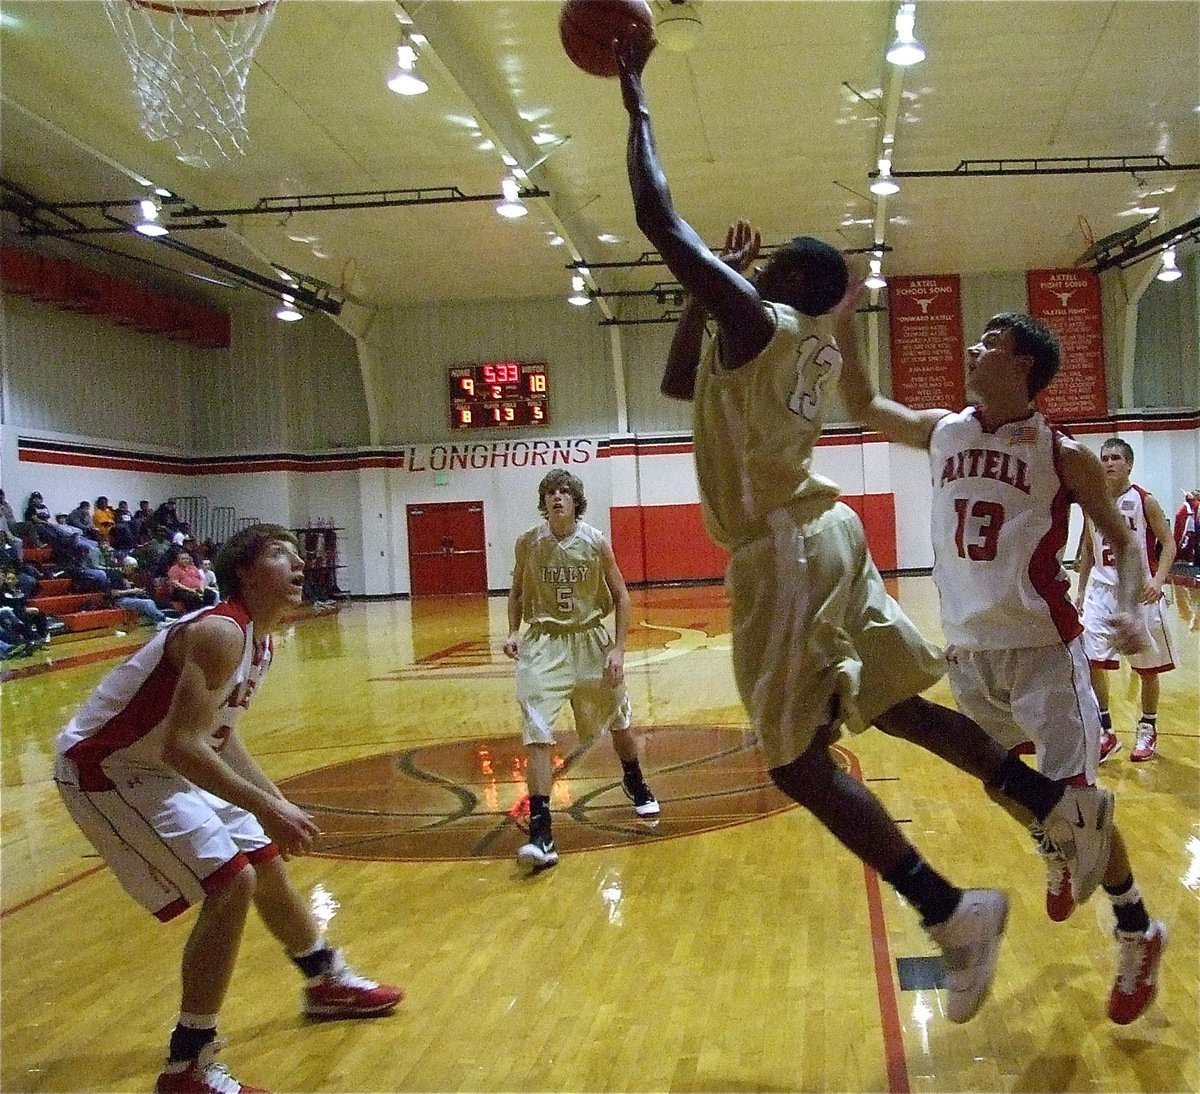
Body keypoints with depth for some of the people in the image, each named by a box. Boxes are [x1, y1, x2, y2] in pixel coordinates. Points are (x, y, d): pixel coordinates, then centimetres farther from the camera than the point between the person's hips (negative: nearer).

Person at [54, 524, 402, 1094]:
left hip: (162, 767, 10)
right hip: (104, 770, -10)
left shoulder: (259, 641, 3)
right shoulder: (220, 633, -27)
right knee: (229, 884, -16)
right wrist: (265, 807, -33)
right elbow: (181, 746, -35)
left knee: (265, 861, 17)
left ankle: (328, 983, 40)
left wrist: (278, 801, 13)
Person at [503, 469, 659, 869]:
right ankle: (540, 831, -15)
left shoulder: (596, 543, -9)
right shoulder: (528, 543, -6)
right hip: (544, 643, -1)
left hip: (591, 640, 1)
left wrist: (618, 649, -9)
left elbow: (621, 596, -2)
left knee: (618, 721, 19)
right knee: (537, 734, -15)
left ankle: (635, 784, 49)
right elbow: (517, 592, 9)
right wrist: (513, 632, -7)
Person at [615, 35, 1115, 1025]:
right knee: (894, 707, 19)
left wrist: (635, 97, -1)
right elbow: (680, 385, 29)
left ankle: (952, 912, -2)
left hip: (784, 556, -9)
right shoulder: (808, 349, 17)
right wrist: (706, 294, 24)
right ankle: (1062, 805, 19)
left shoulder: (751, 319, -9)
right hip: (822, 538, 9)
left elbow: (658, 217, -11)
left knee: (799, 762, -4)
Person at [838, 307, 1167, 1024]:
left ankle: (1139, 933, 16)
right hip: (968, 651, 5)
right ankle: (1055, 858, 50)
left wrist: (1128, 607, -18)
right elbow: (865, 406, 14)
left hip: (1044, 649, -5)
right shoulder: (942, 432, 4)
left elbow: (1122, 540, 0)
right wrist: (843, 319, 8)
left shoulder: (1063, 455, -8)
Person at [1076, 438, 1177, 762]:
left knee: (1148, 668, 8)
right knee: (1091, 661, -7)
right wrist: (1081, 591, 13)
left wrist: (1158, 580, -22)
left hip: (1139, 593, -3)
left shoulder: (1145, 501, -7)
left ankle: (1147, 730, 26)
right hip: (1102, 590, 3)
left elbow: (1168, 543, -7)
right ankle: (1106, 733, 5)